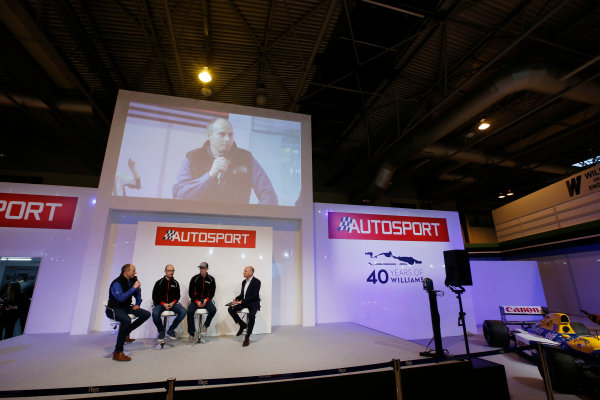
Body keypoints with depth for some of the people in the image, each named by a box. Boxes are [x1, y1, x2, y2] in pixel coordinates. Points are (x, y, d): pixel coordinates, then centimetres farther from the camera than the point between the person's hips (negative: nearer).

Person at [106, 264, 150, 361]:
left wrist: (137, 304, 9)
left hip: (126, 307, 8)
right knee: (126, 320, -38)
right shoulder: (117, 283, -20)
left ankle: (125, 332, 7)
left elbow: (138, 294, 20)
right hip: (114, 308, -8)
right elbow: (121, 298, -34)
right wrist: (133, 287, -29)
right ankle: (117, 352, -28)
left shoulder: (132, 280, 3)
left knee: (146, 314, -6)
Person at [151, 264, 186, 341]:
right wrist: (163, 304, -14)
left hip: (172, 303, 2)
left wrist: (173, 302, -9)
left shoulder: (175, 283, 8)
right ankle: (161, 330, -4)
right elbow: (155, 296, -1)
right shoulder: (159, 282, 0)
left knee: (183, 311, -24)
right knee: (155, 314, -34)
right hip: (160, 304, -2)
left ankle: (171, 330, -1)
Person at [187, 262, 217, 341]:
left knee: (213, 310, -28)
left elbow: (212, 293, 4)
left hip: (206, 300, 0)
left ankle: (205, 325, -1)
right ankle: (192, 333, -15)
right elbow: (191, 293, 1)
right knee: (189, 311, -29)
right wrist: (197, 301, -13)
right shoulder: (194, 278, 0)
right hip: (195, 300, 0)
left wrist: (206, 300, -15)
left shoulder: (211, 279, 3)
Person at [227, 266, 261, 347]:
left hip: (253, 303, -7)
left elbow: (254, 296, -20)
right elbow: (242, 294, 16)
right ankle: (242, 324, 5)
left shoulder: (256, 282, -13)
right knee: (230, 309, -12)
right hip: (244, 302, 7)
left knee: (251, 316, -34)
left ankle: (247, 336, -14)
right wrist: (236, 299, -5)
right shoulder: (244, 282, 11)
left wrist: (242, 301, -22)